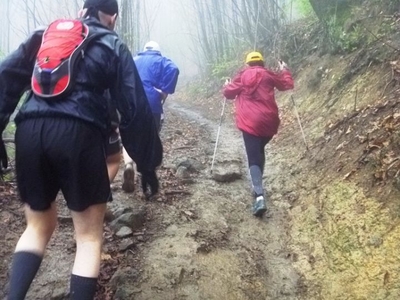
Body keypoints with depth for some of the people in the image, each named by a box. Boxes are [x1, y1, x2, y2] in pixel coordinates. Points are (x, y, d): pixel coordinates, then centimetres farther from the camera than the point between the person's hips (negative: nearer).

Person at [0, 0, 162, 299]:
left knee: (38, 227, 19)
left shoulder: (47, 34, 24)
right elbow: (134, 108, 6)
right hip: (78, 133, -4)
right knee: (89, 234, 9)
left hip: (30, 131, 4)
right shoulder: (113, 47, 14)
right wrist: (147, 162, 10)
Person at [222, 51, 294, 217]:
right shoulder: (269, 75, 12)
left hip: (250, 122, -3)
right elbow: (287, 84, 23)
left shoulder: (242, 76, 8)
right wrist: (284, 70, 39)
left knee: (254, 158, -9)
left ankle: (259, 196, -27)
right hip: (269, 121, 3)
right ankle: (258, 186, 30)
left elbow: (229, 92, 13)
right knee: (259, 150, 25)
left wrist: (227, 85, 35)